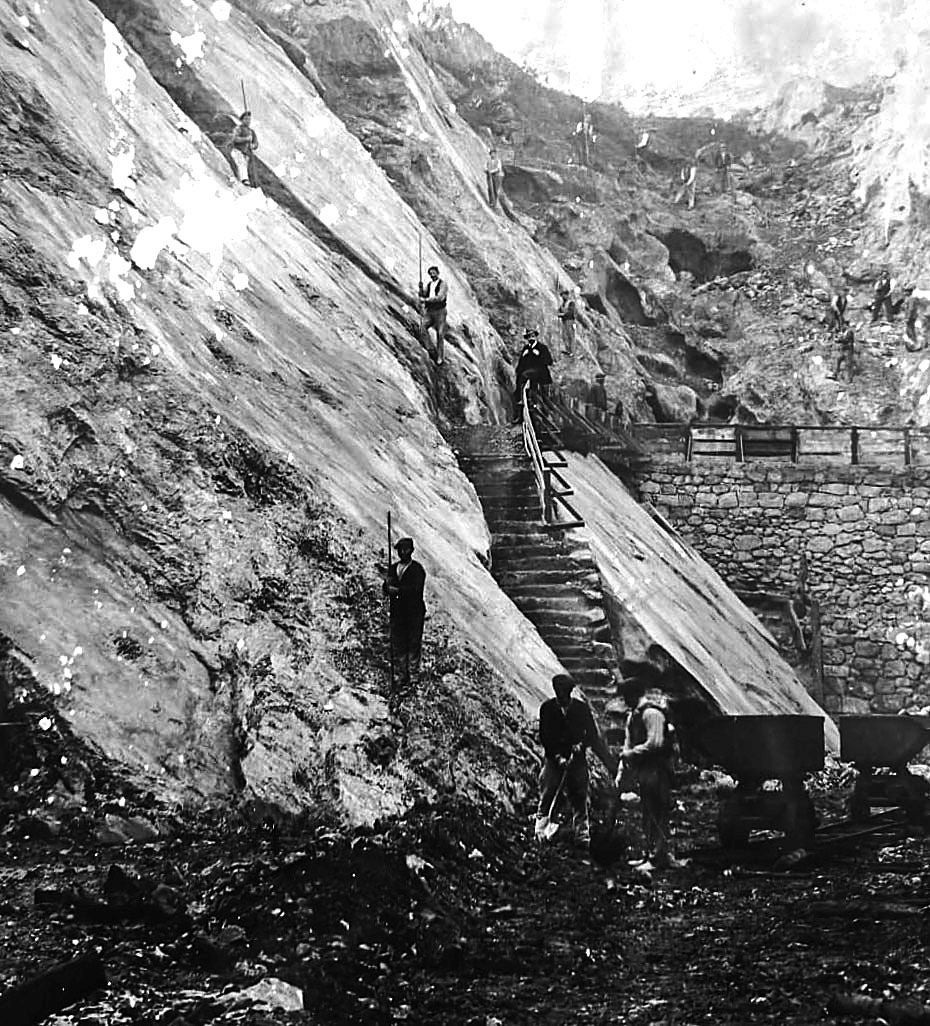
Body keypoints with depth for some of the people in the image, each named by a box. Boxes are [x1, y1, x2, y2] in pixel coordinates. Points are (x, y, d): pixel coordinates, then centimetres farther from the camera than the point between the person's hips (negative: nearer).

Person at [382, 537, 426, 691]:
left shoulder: (417, 568, -2)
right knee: (397, 646, 4)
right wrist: (388, 584, -13)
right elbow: (386, 589, 9)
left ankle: (414, 676, 6)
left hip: (414, 613, -5)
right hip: (397, 613, 5)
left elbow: (415, 589, -15)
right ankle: (399, 677, 10)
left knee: (414, 645, 0)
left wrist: (397, 590, -17)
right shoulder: (393, 568, 15)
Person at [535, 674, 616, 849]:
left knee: (580, 799, 0)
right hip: (553, 759, 0)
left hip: (577, 759, 0)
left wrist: (581, 744, -13)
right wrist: (557, 756, -12)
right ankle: (542, 833, 0)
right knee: (547, 797, -6)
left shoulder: (582, 708, 3)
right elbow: (544, 737, 0)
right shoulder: (547, 708, 2)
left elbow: (592, 734, 6)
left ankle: (583, 837, 5)